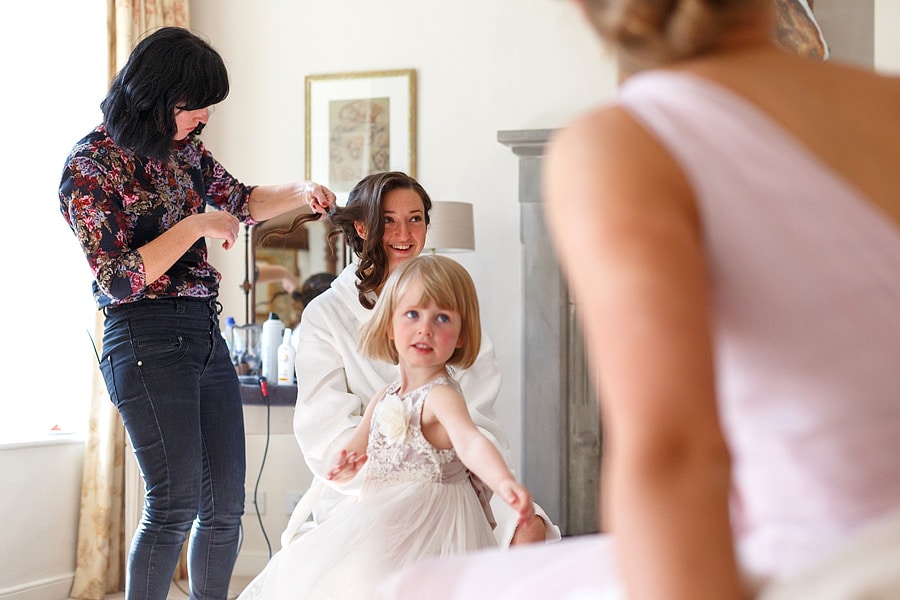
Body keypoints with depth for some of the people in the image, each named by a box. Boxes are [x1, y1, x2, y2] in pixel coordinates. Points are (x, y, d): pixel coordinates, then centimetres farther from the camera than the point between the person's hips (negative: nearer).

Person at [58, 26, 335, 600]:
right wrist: (196, 226, -14)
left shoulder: (184, 149, 10)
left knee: (226, 503, 8)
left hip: (206, 333, 7)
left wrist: (300, 191, 7)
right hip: (147, 338, -7)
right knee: (176, 503, -10)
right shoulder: (91, 165, -10)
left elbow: (241, 201, 26)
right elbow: (119, 279, -14)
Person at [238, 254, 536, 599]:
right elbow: (356, 447, 18)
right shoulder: (383, 400, 10)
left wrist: (505, 483, -54)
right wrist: (345, 465, -8)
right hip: (382, 523, 8)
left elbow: (471, 443, -33)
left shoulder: (441, 396, -15)